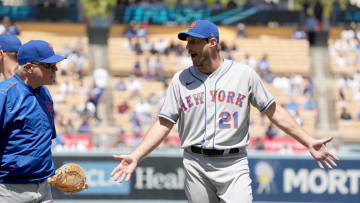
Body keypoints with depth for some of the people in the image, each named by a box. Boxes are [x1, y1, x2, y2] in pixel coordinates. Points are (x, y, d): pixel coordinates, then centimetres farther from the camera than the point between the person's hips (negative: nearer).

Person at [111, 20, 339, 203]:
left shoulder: (245, 74, 4)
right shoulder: (181, 80, 8)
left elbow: (274, 112, 7)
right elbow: (164, 124, 6)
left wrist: (309, 142, 1)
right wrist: (136, 156, -6)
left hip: (233, 164, -2)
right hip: (196, 165, 2)